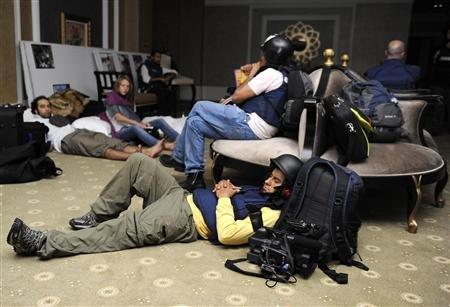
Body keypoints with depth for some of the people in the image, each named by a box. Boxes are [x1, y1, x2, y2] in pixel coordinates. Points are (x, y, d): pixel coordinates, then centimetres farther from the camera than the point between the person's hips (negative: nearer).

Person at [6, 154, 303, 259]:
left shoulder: (270, 214, -12)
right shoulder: (257, 189, 17)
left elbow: (226, 235, -24)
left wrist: (223, 198, -13)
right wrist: (227, 189, 6)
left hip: (186, 221, -9)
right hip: (182, 197, 9)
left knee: (125, 230, -25)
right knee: (138, 161, -3)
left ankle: (45, 244, -20)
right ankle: (97, 216, 4)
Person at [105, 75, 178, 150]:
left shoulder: (127, 99, 27)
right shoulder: (111, 98, 5)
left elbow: (133, 117, 16)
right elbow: (118, 117, -10)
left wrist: (142, 123, -7)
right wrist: (138, 123, -19)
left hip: (135, 127, 7)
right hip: (123, 131, -7)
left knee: (160, 121, -14)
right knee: (135, 127, -40)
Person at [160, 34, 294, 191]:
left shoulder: (271, 73, -12)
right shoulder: (283, 74, 18)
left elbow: (237, 96, -12)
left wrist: (251, 75, 2)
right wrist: (253, 73, 12)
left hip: (250, 126, -10)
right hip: (255, 127, 10)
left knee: (199, 107, -1)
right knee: (195, 122, 8)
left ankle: (178, 159, 11)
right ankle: (194, 175, 9)